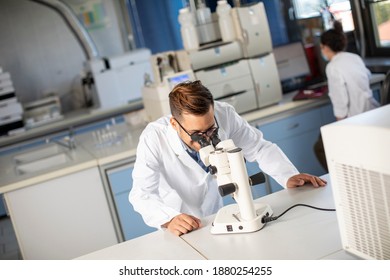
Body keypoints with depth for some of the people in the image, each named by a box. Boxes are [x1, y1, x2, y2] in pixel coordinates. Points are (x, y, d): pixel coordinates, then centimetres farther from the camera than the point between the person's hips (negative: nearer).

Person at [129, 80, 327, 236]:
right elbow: (142, 194, -23)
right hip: (179, 230, -3)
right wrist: (169, 220, -40)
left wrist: (289, 177, -20)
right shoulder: (153, 138, -25)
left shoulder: (224, 115, -19)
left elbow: (259, 148, -6)